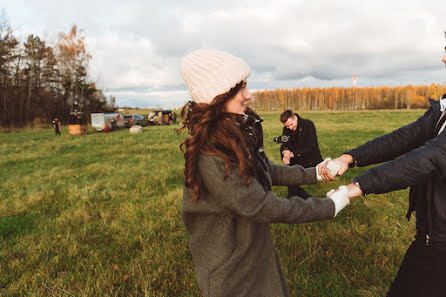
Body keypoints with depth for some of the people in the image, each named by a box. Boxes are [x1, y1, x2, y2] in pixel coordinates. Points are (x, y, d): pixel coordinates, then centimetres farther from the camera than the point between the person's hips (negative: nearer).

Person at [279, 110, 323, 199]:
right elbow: (284, 145, -5)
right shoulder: (286, 129, -1)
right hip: (295, 164, 4)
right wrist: (284, 157, -30)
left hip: (311, 164, -4)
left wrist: (293, 154, -34)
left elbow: (311, 147, -22)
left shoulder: (308, 125, -16)